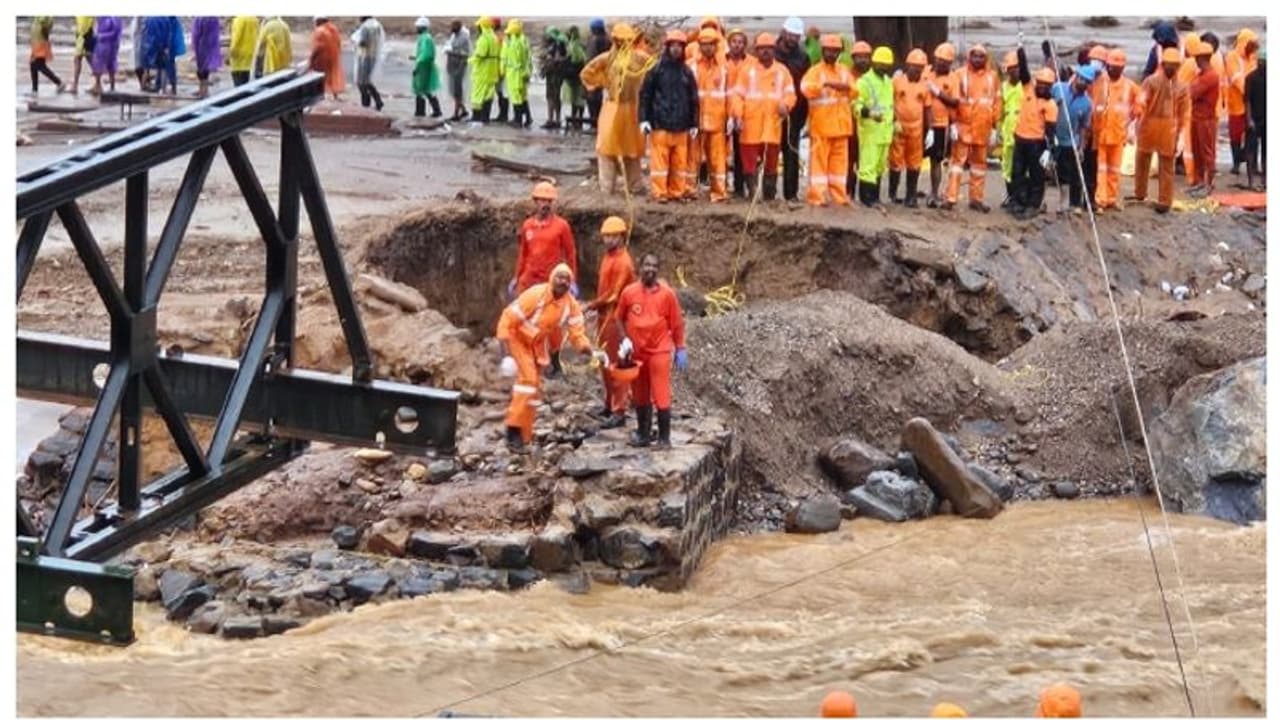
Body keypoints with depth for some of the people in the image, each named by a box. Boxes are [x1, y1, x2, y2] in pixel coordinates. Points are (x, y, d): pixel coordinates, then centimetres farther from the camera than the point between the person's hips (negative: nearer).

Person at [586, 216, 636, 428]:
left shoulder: (623, 262, -18)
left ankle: (619, 412, -4)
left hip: (615, 317, -10)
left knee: (615, 364, -6)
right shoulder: (608, 256, 11)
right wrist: (596, 307, 6)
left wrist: (592, 305, -11)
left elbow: (613, 294, -20)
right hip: (604, 315, 10)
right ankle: (610, 404, 28)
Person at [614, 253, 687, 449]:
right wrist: (624, 339, -3)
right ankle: (643, 433, 25)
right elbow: (619, 318, 10)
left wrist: (680, 349, -2)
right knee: (640, 396, 13)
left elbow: (676, 323, -1)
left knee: (661, 396, -6)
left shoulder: (667, 293, -7)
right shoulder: (629, 292, -1)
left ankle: (664, 437, 1)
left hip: (659, 351, -3)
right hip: (636, 352, 3)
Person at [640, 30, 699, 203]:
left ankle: (677, 192, 12)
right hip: (660, 124, -3)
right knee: (660, 160, -4)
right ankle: (659, 193, 1)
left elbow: (693, 99, 16)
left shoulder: (687, 72, 11)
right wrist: (644, 119, -5)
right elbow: (645, 94, 2)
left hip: (681, 125, 3)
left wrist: (694, 123, 13)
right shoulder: (656, 69, 1)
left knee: (679, 161, 4)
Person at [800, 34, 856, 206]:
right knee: (819, 160, -4)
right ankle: (816, 196, -4)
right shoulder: (815, 71, -3)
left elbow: (854, 91, 11)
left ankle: (839, 195, 13)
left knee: (840, 160, 8)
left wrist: (846, 87, -10)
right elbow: (806, 88, -20)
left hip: (841, 123, 5)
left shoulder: (844, 70, 15)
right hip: (821, 124, -5)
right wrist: (825, 84, -32)